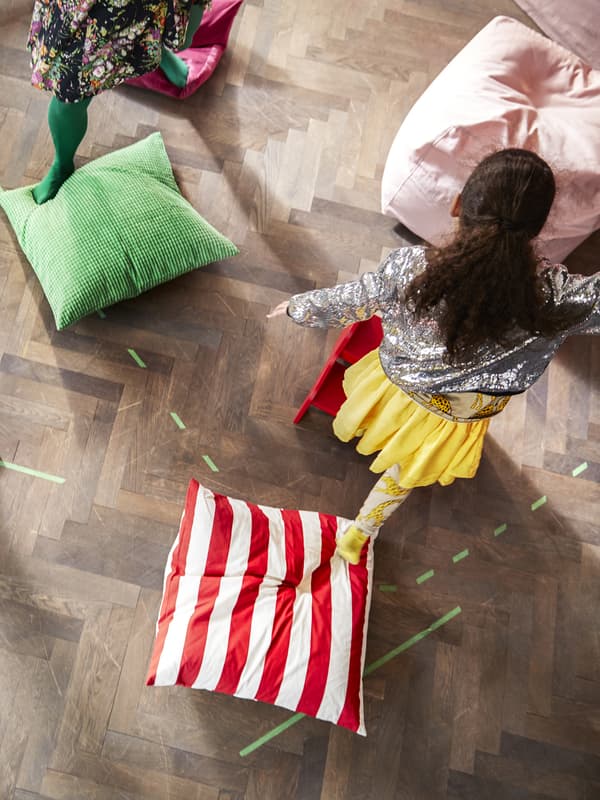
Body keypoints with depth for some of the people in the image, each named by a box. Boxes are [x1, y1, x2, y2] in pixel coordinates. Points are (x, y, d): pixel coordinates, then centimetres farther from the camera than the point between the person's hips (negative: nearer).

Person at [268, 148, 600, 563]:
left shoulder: (412, 267, -33)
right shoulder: (552, 293, -35)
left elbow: (347, 303, -16)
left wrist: (296, 306, 3)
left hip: (400, 385, 0)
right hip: (456, 417, 0)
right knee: (404, 475, 30)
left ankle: (347, 432, 73)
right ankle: (358, 536, 51)